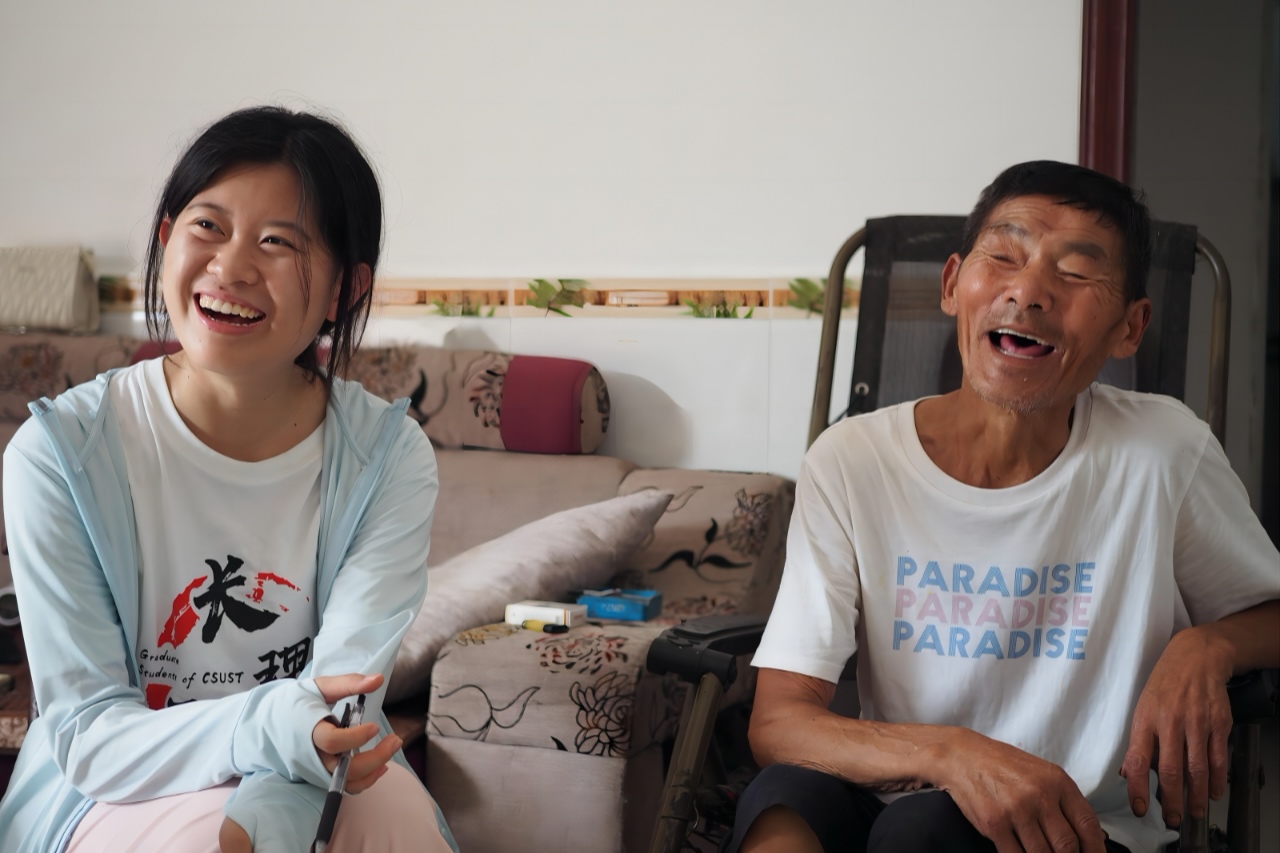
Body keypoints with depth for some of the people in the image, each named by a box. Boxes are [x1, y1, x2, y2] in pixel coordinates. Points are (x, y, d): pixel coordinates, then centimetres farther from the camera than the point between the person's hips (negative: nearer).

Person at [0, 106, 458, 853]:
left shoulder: (391, 457, -11)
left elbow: (340, 701, -18)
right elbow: (87, 735, -14)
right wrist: (263, 729, -34)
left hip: (318, 787, 2)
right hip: (109, 792, -1)